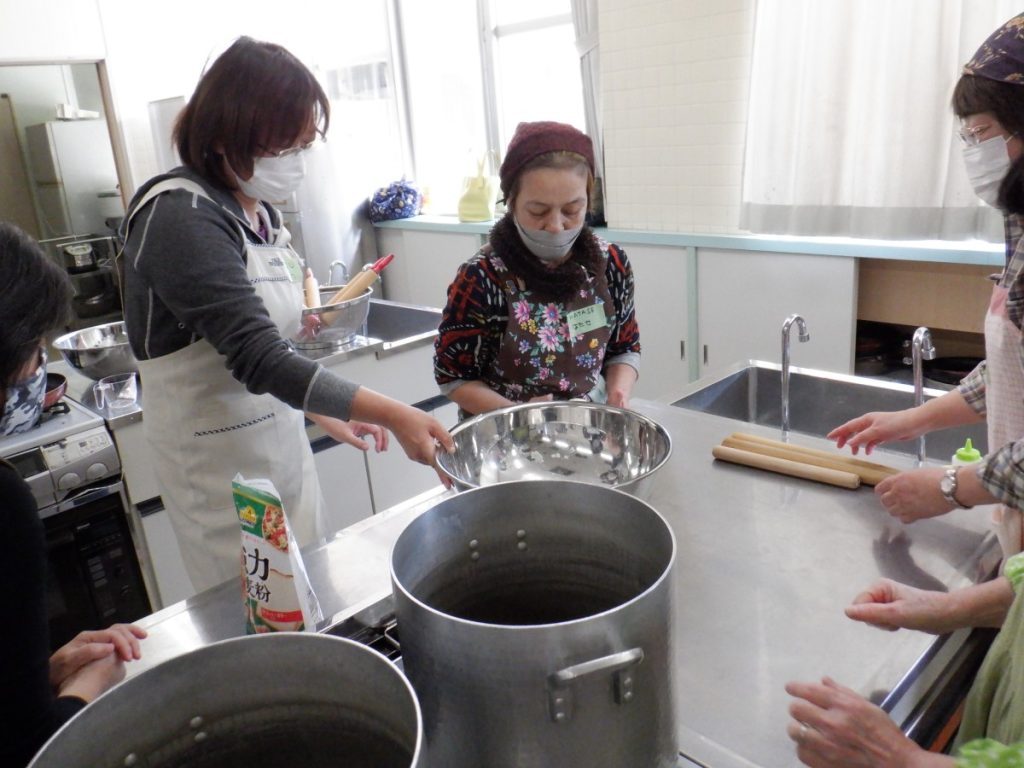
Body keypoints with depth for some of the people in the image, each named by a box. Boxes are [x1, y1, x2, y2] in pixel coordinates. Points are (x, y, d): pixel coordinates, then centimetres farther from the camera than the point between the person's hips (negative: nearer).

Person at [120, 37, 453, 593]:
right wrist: (389, 414, -31)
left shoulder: (259, 211, 6)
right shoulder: (181, 218, -19)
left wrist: (321, 412, 11)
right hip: (221, 458, -8)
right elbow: (257, 358, -26)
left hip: (281, 437, 8)